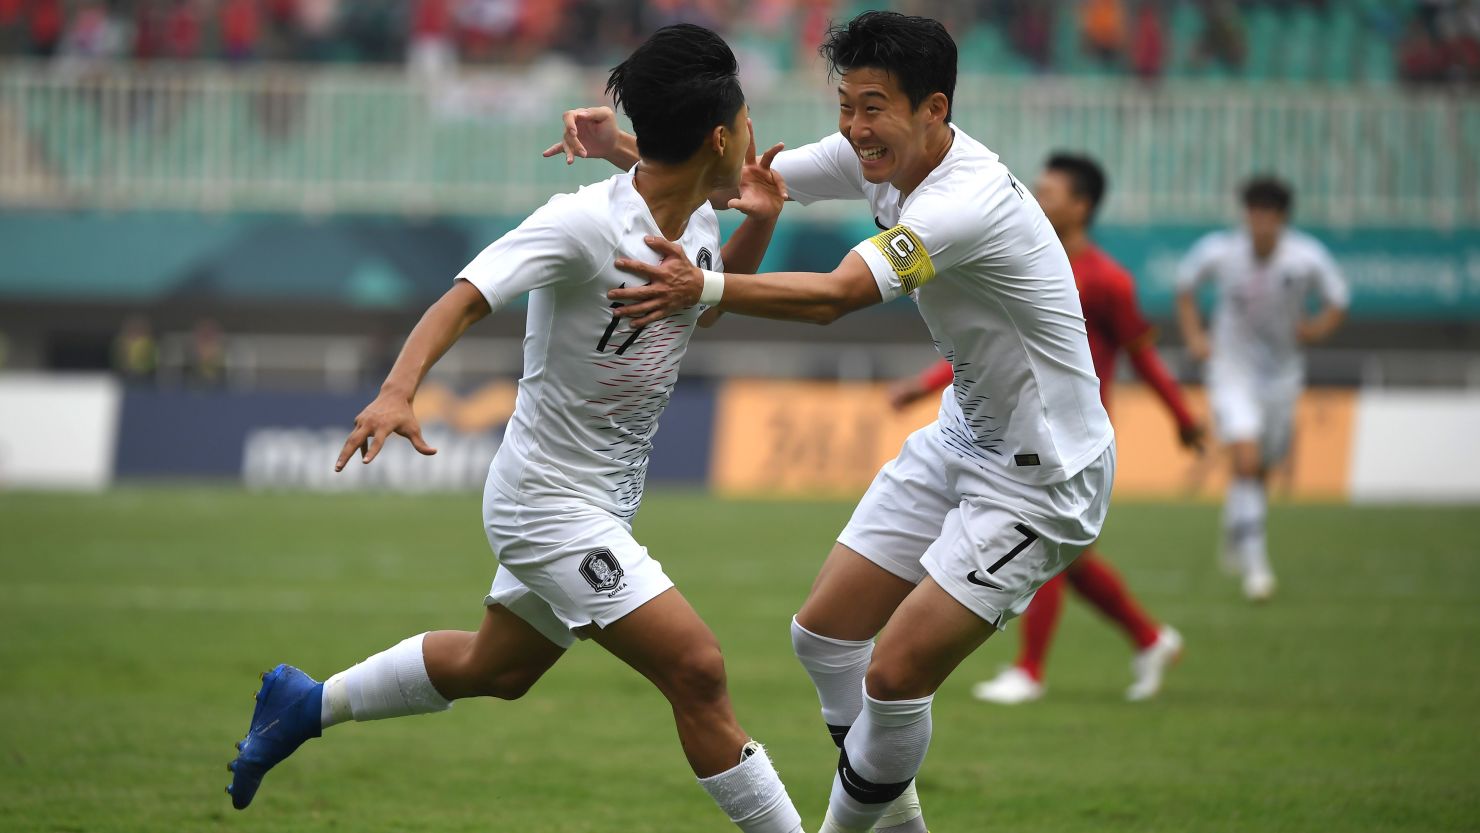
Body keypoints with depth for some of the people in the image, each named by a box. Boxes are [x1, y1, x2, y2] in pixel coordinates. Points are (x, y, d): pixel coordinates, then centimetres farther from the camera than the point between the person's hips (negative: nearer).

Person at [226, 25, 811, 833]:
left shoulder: (696, 220, 0)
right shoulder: (584, 222, -25)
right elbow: (466, 297, -32)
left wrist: (758, 226, 4)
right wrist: (398, 389, -48)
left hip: (602, 504, 9)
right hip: (551, 500, -9)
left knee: (495, 669, 26)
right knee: (696, 669, -17)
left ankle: (305, 704, 43)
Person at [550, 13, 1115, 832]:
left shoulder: (970, 203, -31)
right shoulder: (879, 156, -4)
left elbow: (834, 296, -40)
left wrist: (704, 288, -50)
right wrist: (621, 146, -14)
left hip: (1039, 480, -9)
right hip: (960, 442, 9)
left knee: (895, 677, -13)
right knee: (824, 634, 10)